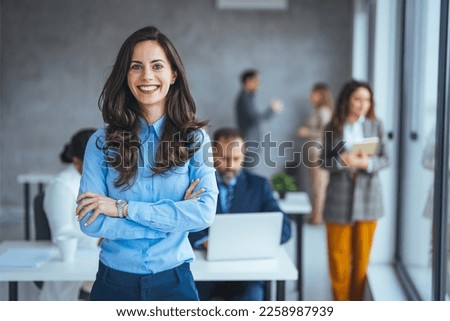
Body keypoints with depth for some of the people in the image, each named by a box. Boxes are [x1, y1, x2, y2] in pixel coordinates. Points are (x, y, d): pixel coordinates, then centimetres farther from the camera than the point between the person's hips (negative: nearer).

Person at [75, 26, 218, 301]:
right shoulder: (102, 142, -4)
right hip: (114, 282, 0)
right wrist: (175, 217, -15)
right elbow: (90, 222, -12)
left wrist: (123, 208, -18)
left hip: (174, 281, 0)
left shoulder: (195, 138, -3)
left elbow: (205, 213, -14)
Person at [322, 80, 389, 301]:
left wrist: (367, 163, -19)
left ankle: (356, 303, 22)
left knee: (362, 254, 9)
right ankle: (340, 303, 20)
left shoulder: (375, 126, 0)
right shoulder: (333, 128, 0)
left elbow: (384, 159, 0)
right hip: (339, 197, 0)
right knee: (338, 254, 6)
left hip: (368, 196, 1)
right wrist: (342, 160, -19)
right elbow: (325, 161, 0)